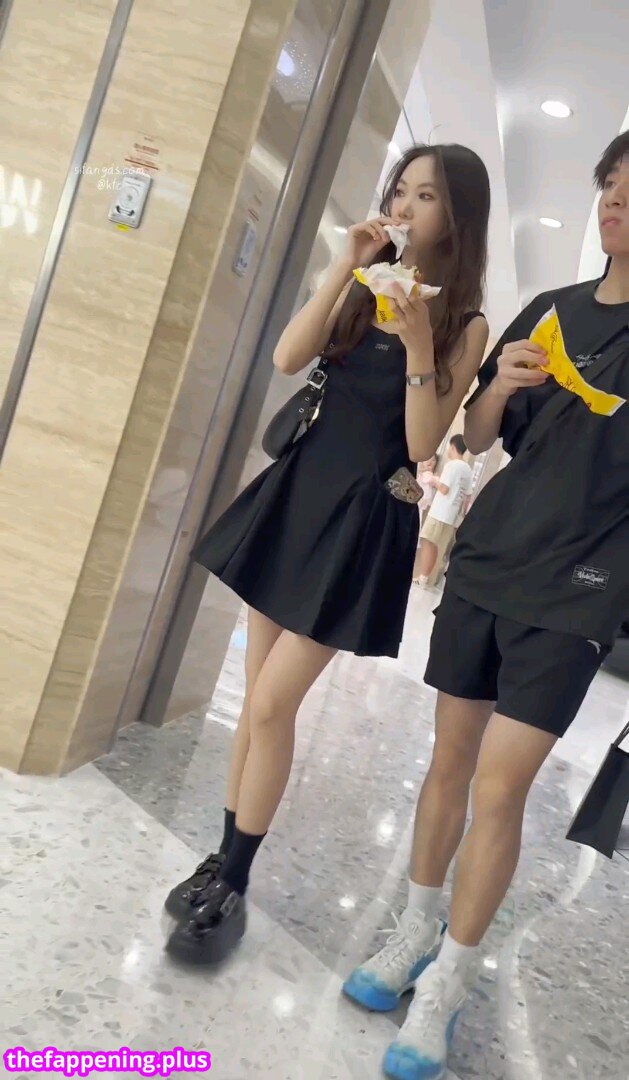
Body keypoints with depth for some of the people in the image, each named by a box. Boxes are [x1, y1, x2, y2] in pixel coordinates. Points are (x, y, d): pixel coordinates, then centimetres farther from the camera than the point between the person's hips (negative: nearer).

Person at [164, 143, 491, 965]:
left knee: (272, 704, -6)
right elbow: (287, 359, -5)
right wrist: (346, 267, -8)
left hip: (363, 520, -5)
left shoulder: (463, 325, -4)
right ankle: (224, 861, 27)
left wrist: (419, 345, -21)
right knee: (259, 695, 11)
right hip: (296, 491, 6)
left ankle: (233, 892, 12)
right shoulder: (364, 288, 11)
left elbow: (424, 451, -12)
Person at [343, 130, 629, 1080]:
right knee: (450, 757, 10)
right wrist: (500, 386, -6)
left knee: (501, 785, -5)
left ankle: (448, 981, 15)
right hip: (486, 560, 4)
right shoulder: (553, 308, 11)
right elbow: (475, 439, 12)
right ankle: (416, 930, 30)